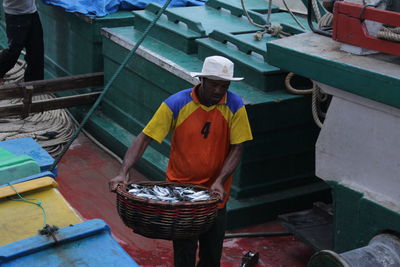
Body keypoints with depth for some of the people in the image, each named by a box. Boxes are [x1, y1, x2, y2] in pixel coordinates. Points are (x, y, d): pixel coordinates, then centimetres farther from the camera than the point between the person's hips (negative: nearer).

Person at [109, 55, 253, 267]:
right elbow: (144, 139, -14)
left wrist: (219, 182, -20)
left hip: (214, 193, 2)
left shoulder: (235, 106, -10)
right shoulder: (176, 104, -15)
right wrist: (123, 173, -25)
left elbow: (236, 148, -7)